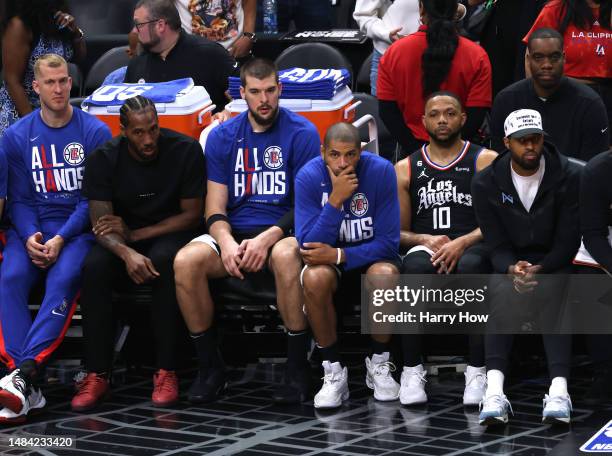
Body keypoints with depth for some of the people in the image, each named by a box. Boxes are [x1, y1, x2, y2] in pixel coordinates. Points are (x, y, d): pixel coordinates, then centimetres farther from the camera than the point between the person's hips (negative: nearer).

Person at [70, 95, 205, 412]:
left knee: (165, 261, -37)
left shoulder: (186, 151, -12)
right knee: (94, 267, -31)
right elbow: (101, 225, -13)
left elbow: (192, 214, -8)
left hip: (170, 233, -1)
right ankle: (96, 376, -27)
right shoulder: (104, 159, -8)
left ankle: (166, 372, -31)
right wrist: (127, 253, -36)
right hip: (124, 241, 2)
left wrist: (134, 234, -16)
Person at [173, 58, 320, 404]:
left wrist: (267, 238, -22)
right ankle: (211, 368, -12)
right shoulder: (222, 136, 9)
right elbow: (215, 209, 5)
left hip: (283, 231, -3)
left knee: (286, 255, -40)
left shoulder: (302, 133, -1)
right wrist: (226, 242, -17)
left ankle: (299, 370, -28)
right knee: (186, 261, -27)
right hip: (235, 231, 3)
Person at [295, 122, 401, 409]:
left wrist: (339, 255, -30)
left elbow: (388, 242, -17)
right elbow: (309, 247, -23)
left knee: (385, 275, -34)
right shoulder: (309, 177, -18)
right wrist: (336, 199, -34)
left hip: (371, 254, 0)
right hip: (329, 257, 0)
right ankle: (333, 372, -17)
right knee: (314, 277, -34)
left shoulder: (381, 171, -19)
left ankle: (379, 365, -10)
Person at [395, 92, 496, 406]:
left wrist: (462, 242, -16)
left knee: (470, 267, -39)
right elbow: (397, 231, 14)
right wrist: (426, 240, -8)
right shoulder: (406, 169, 17)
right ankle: (412, 370, -29)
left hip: (472, 247, -1)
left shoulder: (486, 162, 9)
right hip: (425, 247, 1)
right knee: (415, 267, -36)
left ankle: (477, 370, -34)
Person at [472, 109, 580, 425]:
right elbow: (496, 245, -5)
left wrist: (539, 269, -27)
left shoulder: (569, 177, -7)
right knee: (503, 291, -33)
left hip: (553, 260, -1)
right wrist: (512, 269, -28)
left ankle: (559, 390, -47)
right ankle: (494, 392, -47)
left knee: (550, 290, -35)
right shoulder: (486, 183, -3)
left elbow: (568, 241, -9)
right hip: (509, 260, 1)